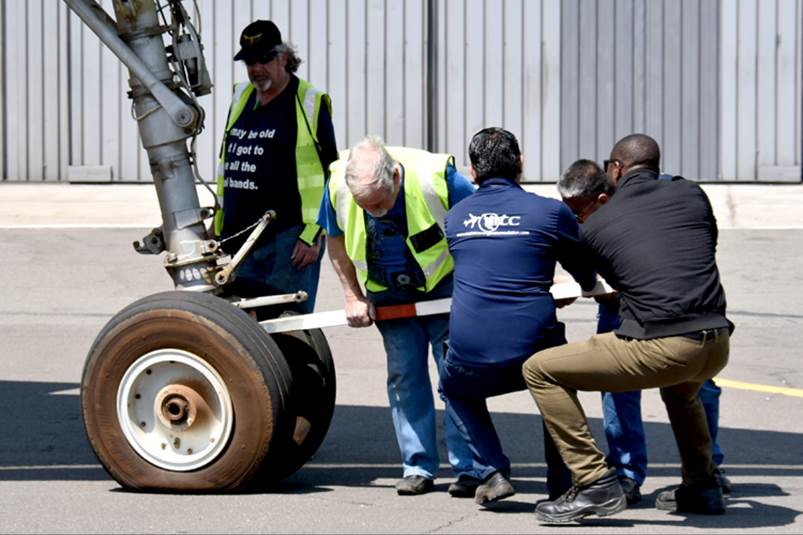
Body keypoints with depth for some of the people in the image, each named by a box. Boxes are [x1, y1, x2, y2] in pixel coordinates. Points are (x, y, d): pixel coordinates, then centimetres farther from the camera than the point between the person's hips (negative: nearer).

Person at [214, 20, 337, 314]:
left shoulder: (309, 102, -4)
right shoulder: (241, 98, 15)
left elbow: (329, 175, -7)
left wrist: (313, 235, -12)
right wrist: (219, 226, 20)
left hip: (290, 237, -7)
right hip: (242, 239, 7)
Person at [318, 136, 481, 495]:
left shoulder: (436, 177, -31)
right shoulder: (338, 186, -22)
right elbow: (335, 240, -1)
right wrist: (353, 298, -5)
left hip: (444, 284, -3)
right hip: (389, 294, 3)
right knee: (404, 374, 1)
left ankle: (468, 467, -3)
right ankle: (418, 467, 7)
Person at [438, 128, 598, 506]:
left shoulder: (454, 217, 11)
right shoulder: (551, 212, 1)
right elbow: (587, 277, 17)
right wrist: (592, 287, 44)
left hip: (470, 359, 1)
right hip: (533, 351, -1)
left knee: (455, 390, 36)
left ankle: (492, 472, 18)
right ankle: (561, 482, 27)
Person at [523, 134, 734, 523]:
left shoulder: (595, 224, 7)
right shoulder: (691, 195, 13)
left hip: (659, 349, -5)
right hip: (716, 348, 5)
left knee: (540, 371, 5)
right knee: (679, 385, 42)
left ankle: (595, 482, -1)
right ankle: (701, 486, 36)